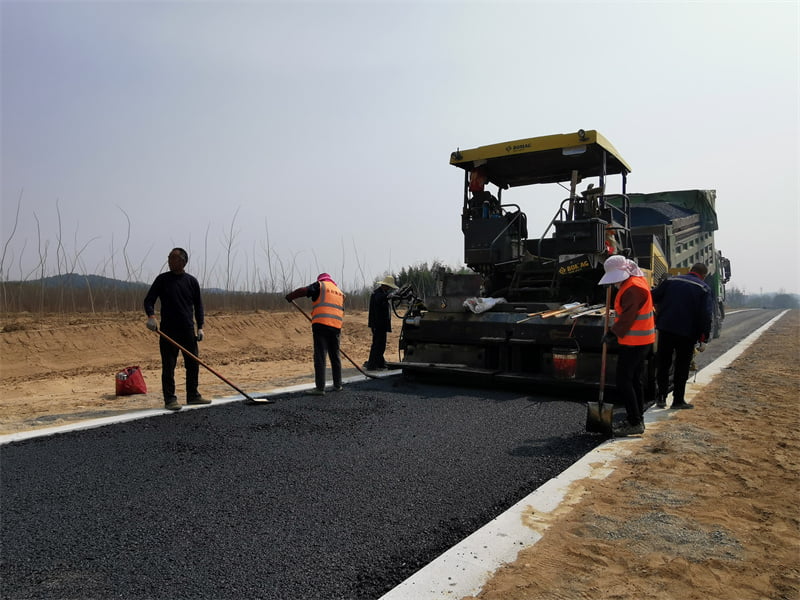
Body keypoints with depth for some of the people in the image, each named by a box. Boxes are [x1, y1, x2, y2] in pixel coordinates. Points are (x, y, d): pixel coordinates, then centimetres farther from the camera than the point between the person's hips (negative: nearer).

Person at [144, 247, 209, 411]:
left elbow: (198, 305, 11)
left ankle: (193, 395, 21)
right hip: (168, 331, -2)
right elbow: (149, 300, 0)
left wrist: (200, 327, 3)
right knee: (169, 366, -1)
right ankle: (170, 399, 7)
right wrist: (151, 316, -19)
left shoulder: (192, 281, 7)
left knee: (193, 364, 8)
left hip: (188, 330, 3)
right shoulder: (162, 279, 2)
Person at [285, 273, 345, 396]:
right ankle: (338, 385, 24)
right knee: (335, 356, 16)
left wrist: (290, 296, 6)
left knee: (320, 357, -5)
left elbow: (303, 291, -8)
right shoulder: (339, 291, 26)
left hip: (321, 324, -6)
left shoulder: (320, 285, 7)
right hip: (336, 326, 6)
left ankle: (320, 388, -7)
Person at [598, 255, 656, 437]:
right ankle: (638, 420, 24)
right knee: (634, 381, 17)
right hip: (641, 341, 11)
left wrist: (613, 333, -16)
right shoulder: (637, 280, 13)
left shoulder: (633, 289, -21)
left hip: (633, 343, -11)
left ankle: (635, 423, -3)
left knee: (623, 382, -7)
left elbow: (627, 317, -23)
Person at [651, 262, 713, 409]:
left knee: (663, 364, 11)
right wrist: (704, 335, -4)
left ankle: (661, 398, 12)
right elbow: (706, 314, -10)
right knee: (682, 366, 9)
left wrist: (660, 315, 18)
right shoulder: (704, 289, -2)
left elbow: (654, 298, 4)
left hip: (665, 328, 2)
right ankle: (678, 400, 13)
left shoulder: (670, 281, 6)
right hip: (687, 333, -2)